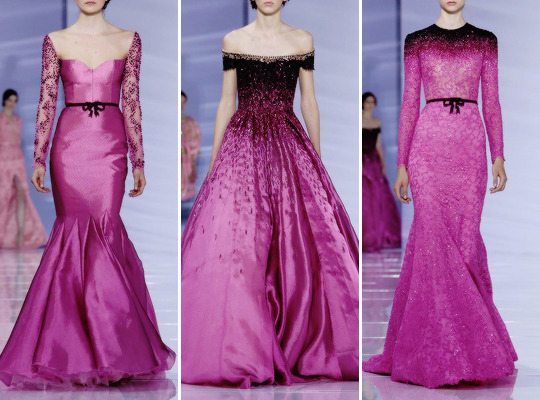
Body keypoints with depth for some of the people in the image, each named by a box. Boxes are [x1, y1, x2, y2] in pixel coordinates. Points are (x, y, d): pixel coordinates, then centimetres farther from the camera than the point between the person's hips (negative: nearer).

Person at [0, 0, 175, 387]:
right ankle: (73, 344, 9)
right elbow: (47, 101, 6)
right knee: (74, 229, -1)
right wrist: (39, 158, 2)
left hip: (110, 145, 0)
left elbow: (132, 102, 7)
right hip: (70, 144, 0)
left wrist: (139, 161, 5)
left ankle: (109, 339, 3)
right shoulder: (56, 41, 6)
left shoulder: (129, 40, 7)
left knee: (104, 228, -9)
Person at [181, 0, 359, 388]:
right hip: (242, 147, -1)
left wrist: (316, 158, 10)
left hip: (289, 145, 1)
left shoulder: (302, 41, 8)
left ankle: (308, 342, 9)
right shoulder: (233, 41, 6)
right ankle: (239, 351, 2)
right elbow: (226, 102, 9)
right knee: (234, 243, -6)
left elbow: (309, 101, 11)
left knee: (304, 240, -4)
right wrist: (213, 160, 7)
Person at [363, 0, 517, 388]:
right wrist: (401, 163, 2)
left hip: (470, 145, 1)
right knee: (433, 235, -11)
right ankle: (437, 345, -3)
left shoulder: (485, 41, 11)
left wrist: (498, 156, 0)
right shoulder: (417, 42, 8)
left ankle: (465, 337, 14)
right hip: (428, 145, -1)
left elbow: (491, 101, 9)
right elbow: (409, 102, 6)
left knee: (466, 237, -1)